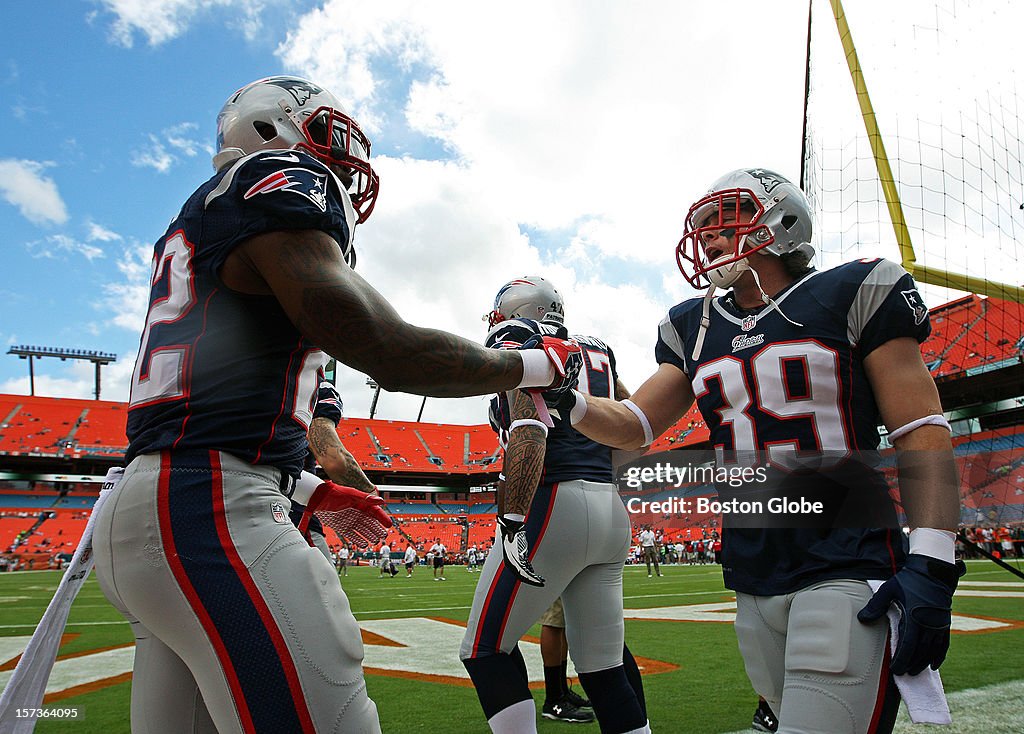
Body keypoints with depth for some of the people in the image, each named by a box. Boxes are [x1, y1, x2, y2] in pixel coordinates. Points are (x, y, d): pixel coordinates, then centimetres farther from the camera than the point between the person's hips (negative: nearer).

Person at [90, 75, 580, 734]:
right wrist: (537, 366, 0)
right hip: (208, 512, -11)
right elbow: (389, 352, -15)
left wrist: (316, 491, 32)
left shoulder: (203, 217, 25)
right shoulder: (282, 184, -3)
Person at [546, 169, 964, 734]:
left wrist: (930, 564, -14)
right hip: (753, 583, 5)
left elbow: (921, 435, -5)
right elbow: (634, 427, 11)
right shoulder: (693, 330, 11)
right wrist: (565, 399, -8)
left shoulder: (851, 295, -2)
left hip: (847, 573, -5)